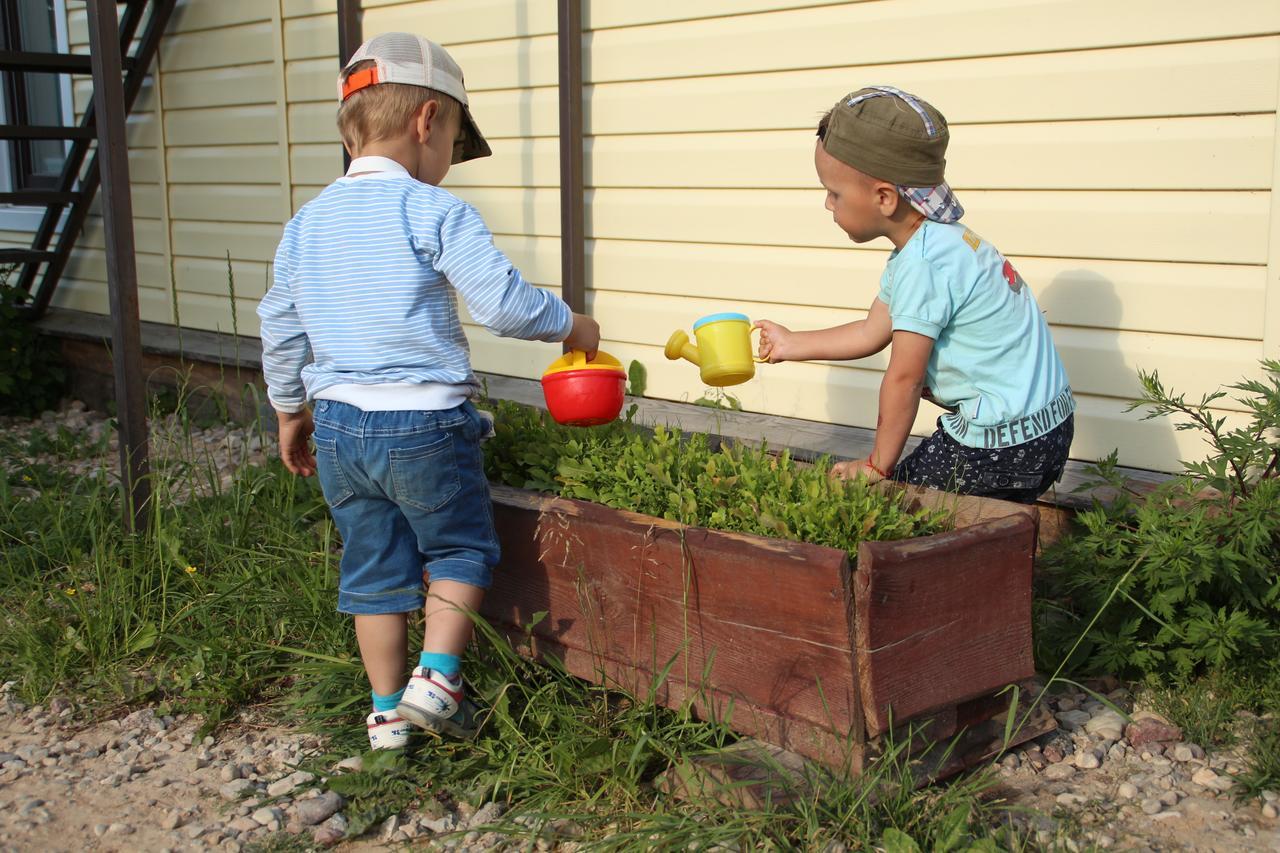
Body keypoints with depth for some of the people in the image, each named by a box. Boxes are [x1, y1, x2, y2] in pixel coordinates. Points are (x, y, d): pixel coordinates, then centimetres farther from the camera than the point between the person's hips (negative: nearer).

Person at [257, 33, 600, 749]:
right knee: (461, 550, 15)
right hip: (425, 427, -5)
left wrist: (290, 413, 26)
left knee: (374, 567, 16)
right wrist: (572, 325, 1)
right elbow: (506, 305, -17)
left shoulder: (306, 224, 7)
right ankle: (436, 677, 2)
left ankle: (387, 713, 24)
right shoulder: (436, 213, -12)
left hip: (339, 429, 6)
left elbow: (280, 333, 13)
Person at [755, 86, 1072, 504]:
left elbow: (904, 378, -15)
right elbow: (871, 332, 20)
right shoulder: (936, 243, 10)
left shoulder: (923, 263, -22)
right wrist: (791, 344, 30)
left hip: (1004, 447, -10)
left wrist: (878, 466, -4)